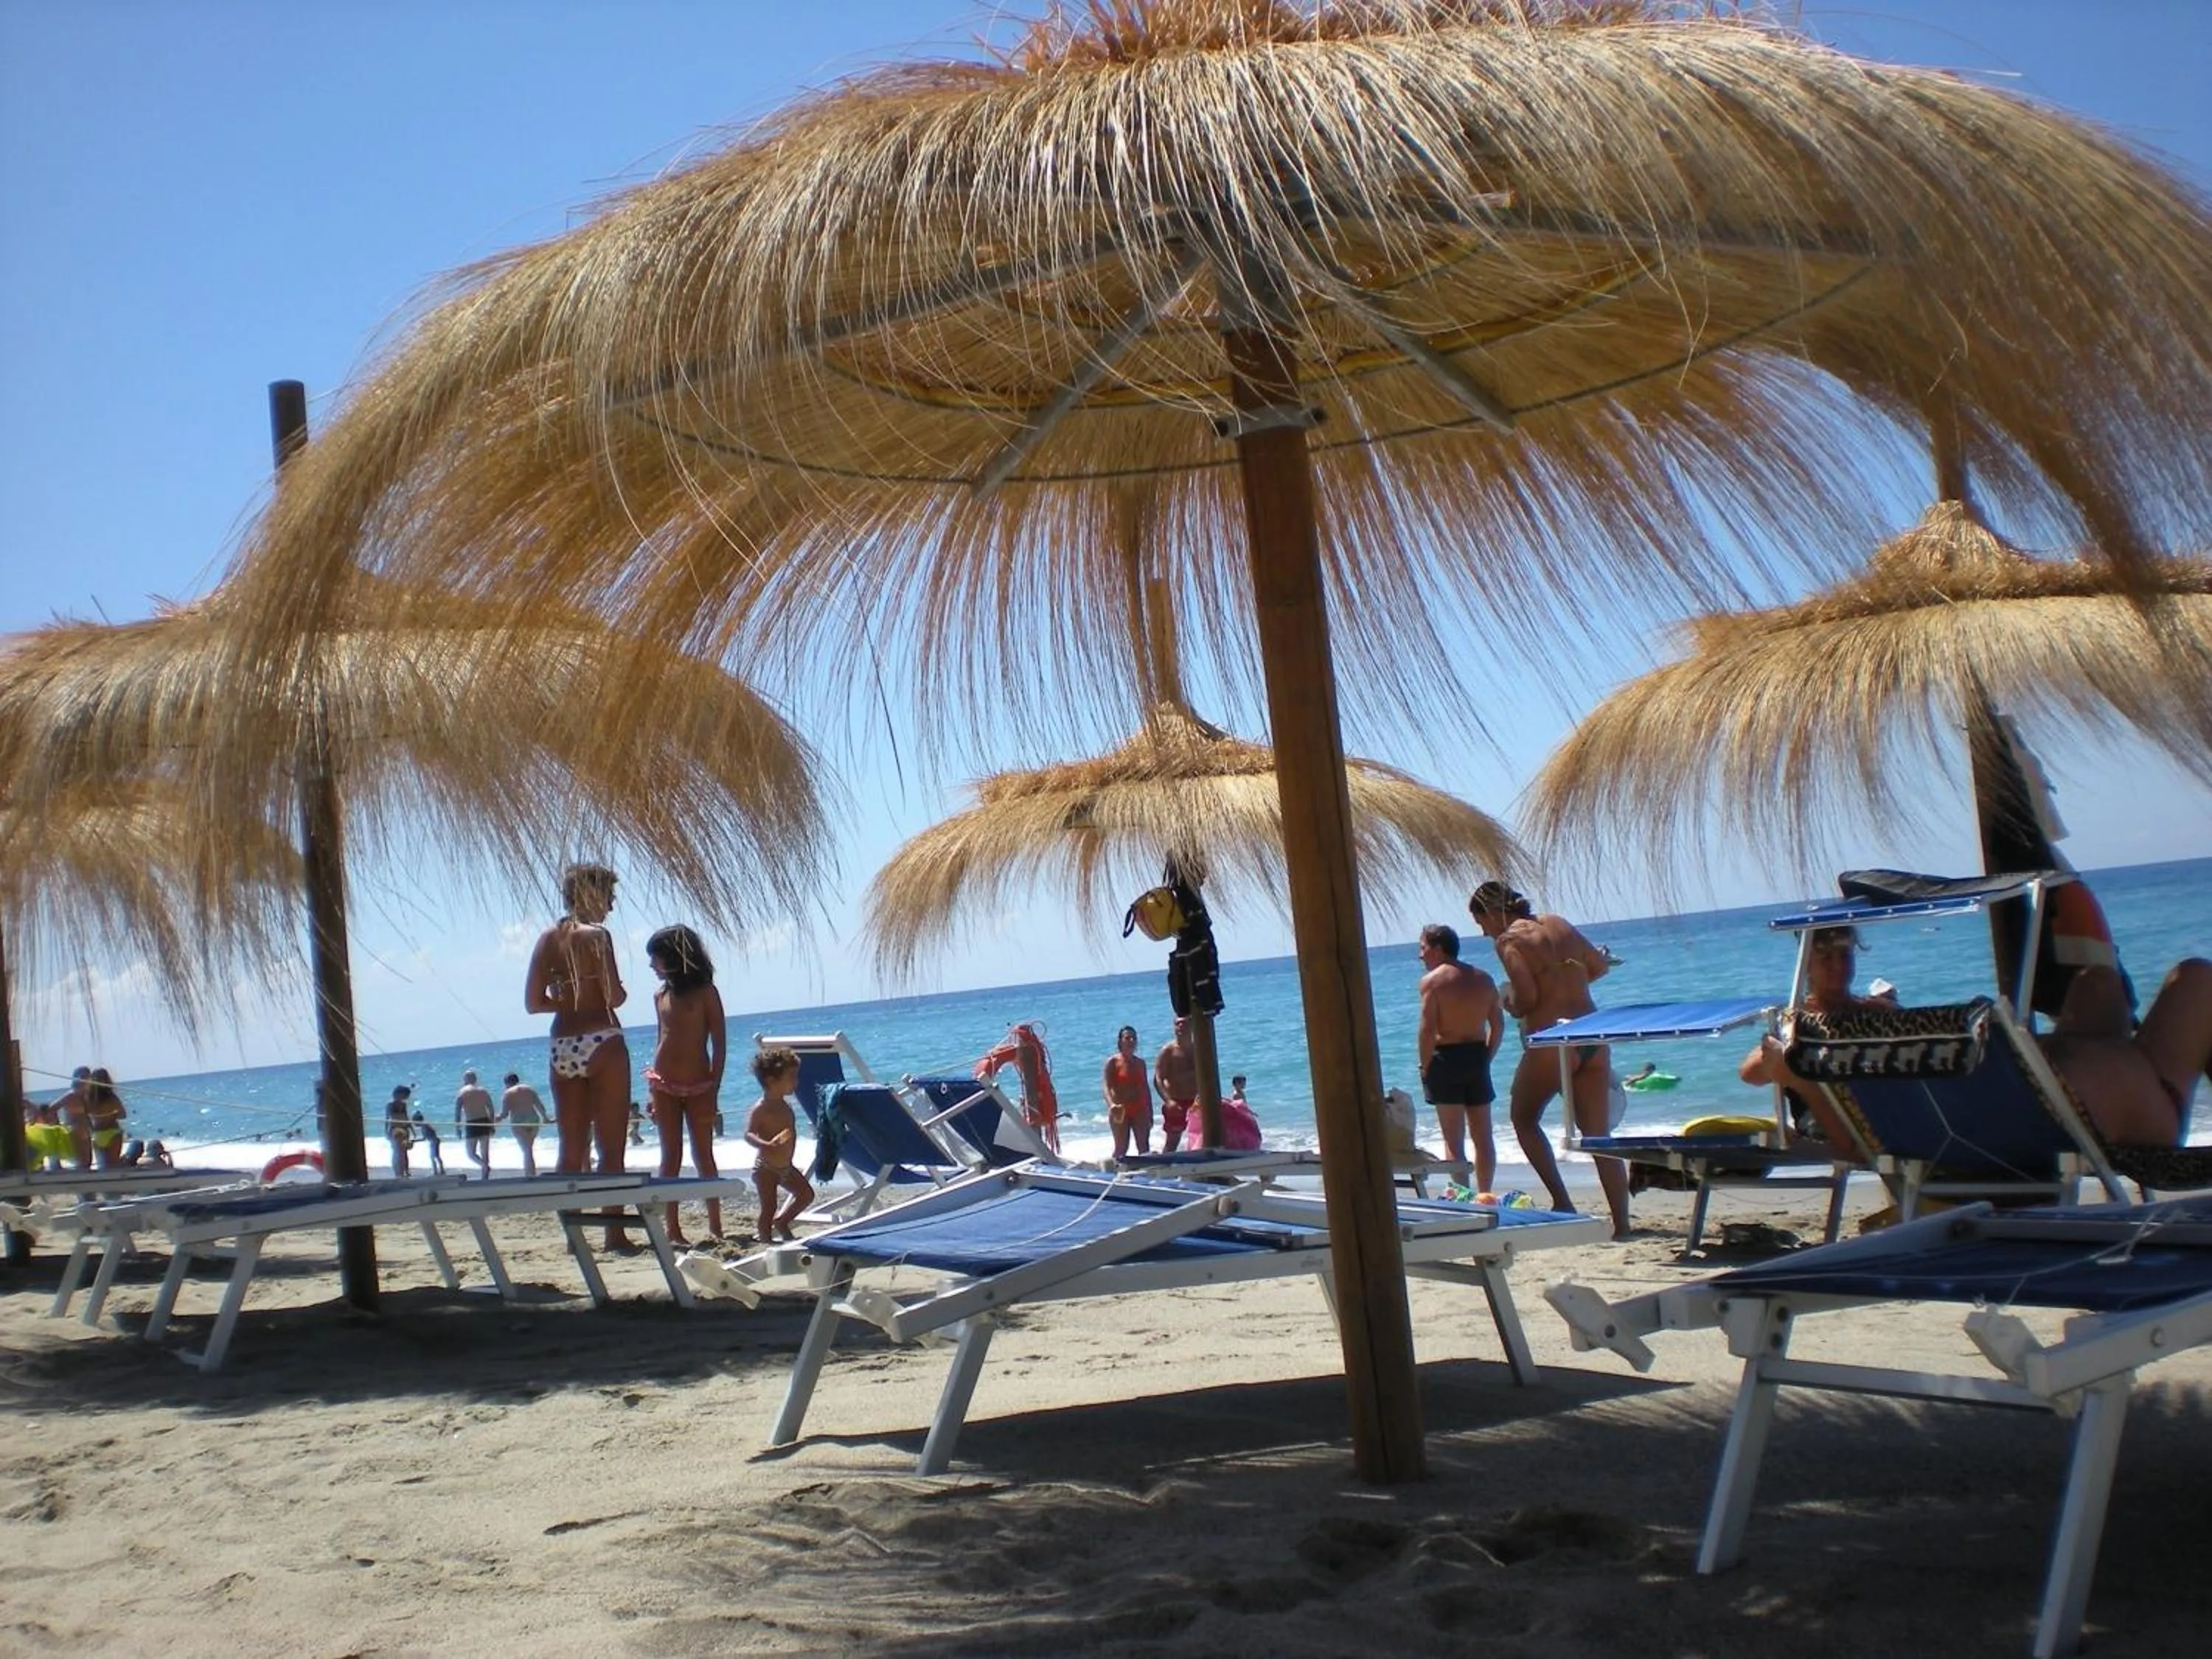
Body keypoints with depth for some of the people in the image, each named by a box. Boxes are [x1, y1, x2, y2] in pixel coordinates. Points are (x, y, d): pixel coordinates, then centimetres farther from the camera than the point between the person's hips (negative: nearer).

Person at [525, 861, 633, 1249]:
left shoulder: (547, 938, 9)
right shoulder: (595, 935, -8)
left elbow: (533, 1002, 8)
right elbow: (614, 998, -14)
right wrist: (621, 993, 8)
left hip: (563, 1048, 6)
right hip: (602, 1042, -6)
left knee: (572, 1151, 10)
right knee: (611, 1148, -1)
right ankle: (615, 1232, -2)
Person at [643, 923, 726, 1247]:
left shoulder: (705, 993, -4)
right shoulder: (660, 996, 10)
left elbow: (720, 1045, -5)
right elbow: (664, 1041, 14)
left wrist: (714, 1089, -10)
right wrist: (654, 1091, 9)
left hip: (698, 1086, -4)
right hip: (664, 1085, 4)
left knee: (703, 1156, 2)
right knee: (671, 1157, 3)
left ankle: (715, 1228, 9)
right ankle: (673, 1230, 5)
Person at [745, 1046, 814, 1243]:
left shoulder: (784, 1105, 5)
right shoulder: (761, 1108, -22)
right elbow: (748, 1134, -32)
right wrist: (767, 1145, -50)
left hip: (785, 1166, 9)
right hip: (766, 1168, -9)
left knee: (806, 1194, 17)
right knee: (769, 1208, -5)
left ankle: (781, 1222, 30)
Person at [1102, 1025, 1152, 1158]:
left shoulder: (1140, 1063, 11)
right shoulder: (1113, 1062, -4)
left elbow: (1146, 1088, 15)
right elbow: (1106, 1086, -14)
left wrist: (1150, 1112, 13)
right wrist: (1111, 1105, -32)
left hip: (1140, 1110, 4)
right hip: (1121, 1111, -4)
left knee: (1144, 1148, 5)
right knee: (1121, 1148, -3)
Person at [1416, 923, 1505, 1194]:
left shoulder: (1432, 980, -8)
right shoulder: (1483, 979, 10)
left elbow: (1427, 1030, -15)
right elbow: (1498, 1025, 9)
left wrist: (1426, 1067, -7)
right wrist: (1486, 1058, 14)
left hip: (1446, 1057, -5)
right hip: (1477, 1055, 5)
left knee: (1453, 1139, -1)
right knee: (1483, 1136, 13)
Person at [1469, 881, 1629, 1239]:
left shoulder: (1509, 940, -7)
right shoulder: (1558, 924, 14)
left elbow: (1526, 998, -16)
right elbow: (1600, 965, 23)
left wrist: (1509, 1003, 5)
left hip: (1552, 1044, -6)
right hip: (1593, 1040, 6)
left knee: (1524, 1119, 16)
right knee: (1598, 1135, 8)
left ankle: (1562, 1202, 2)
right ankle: (1621, 1223, 2)